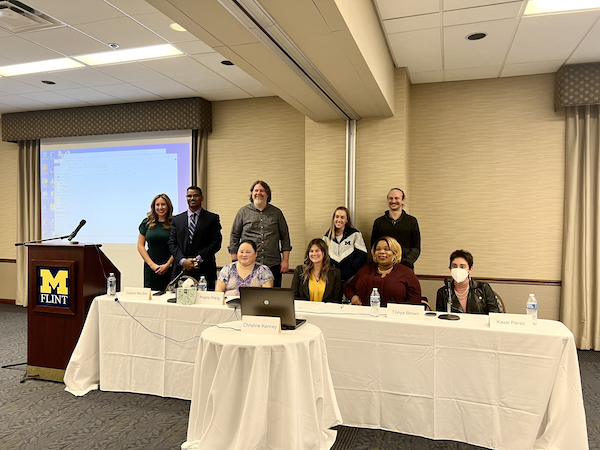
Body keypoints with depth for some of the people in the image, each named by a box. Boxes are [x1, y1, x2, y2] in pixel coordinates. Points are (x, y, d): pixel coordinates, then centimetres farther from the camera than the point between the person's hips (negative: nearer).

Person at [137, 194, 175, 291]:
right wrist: (152, 264, -3)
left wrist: (167, 264, -10)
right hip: (150, 267, 2)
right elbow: (140, 246, 7)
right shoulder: (147, 223, 8)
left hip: (170, 267, -2)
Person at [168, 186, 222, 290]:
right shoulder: (177, 219, 16)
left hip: (204, 271, -2)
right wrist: (183, 261, -8)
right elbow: (172, 243, 9)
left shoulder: (212, 218, 7)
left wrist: (199, 259, -12)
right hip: (181, 269, 2)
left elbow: (216, 242, -2)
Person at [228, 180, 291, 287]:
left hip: (272, 265, 1)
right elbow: (234, 237, 8)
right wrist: (235, 262, 2)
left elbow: (285, 237, 11)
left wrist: (285, 260, 4)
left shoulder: (277, 213, 10)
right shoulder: (243, 212, 8)